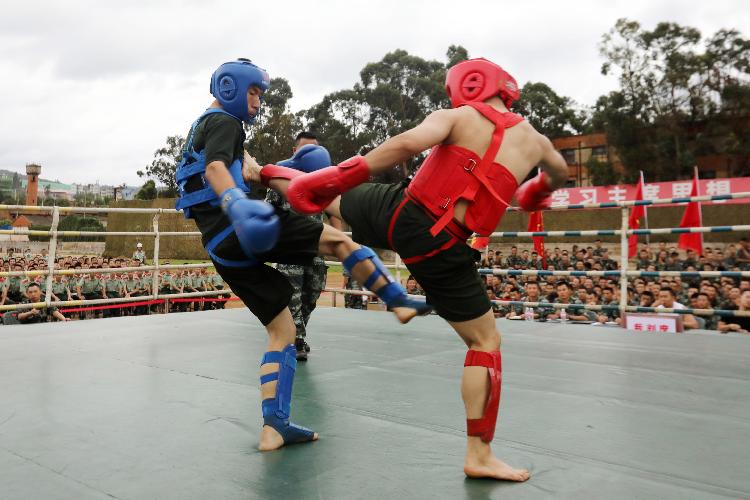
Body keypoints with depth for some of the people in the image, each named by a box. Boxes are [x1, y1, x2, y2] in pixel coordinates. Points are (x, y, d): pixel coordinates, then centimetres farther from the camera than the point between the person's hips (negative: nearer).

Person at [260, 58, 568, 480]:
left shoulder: (455, 117, 2)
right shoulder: (534, 140, 11)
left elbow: (406, 144, -19)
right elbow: (560, 175, 34)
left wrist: (336, 178, -17)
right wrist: (539, 191, 57)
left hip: (395, 211, 1)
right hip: (439, 247, -1)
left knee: (332, 193, 30)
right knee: (485, 341, 11)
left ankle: (264, 174, 54)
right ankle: (479, 456, 13)